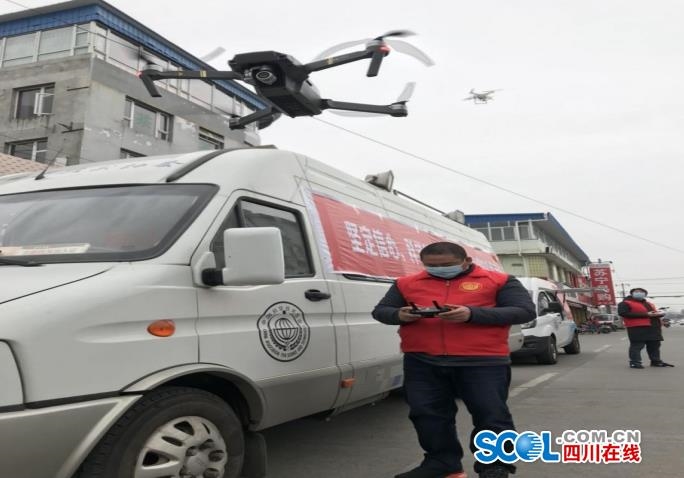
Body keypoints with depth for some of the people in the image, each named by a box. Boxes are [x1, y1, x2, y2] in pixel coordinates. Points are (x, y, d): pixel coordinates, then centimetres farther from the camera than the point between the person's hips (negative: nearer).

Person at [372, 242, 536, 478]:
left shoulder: (499, 281, 3)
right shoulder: (406, 283, 11)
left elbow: (525, 311, -5)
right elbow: (380, 311, 15)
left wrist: (472, 314, -18)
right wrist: (400, 315, -12)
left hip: (483, 361, -3)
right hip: (421, 362, 3)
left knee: (491, 415, 1)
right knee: (427, 414, 8)